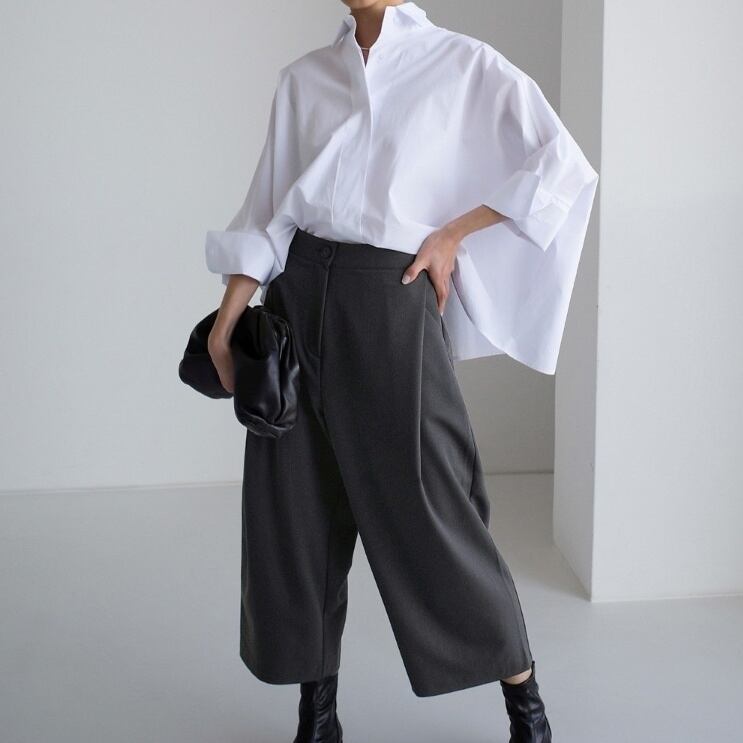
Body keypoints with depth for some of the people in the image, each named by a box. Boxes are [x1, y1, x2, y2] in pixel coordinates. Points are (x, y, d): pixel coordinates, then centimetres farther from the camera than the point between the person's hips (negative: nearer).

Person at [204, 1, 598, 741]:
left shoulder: (464, 65, 1)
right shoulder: (302, 78, 12)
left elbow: (563, 170, -4)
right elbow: (268, 207, 9)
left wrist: (452, 234, -6)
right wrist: (227, 317, 1)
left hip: (391, 301, -4)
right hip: (297, 296, 4)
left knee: (424, 507, -3)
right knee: (296, 508, 5)